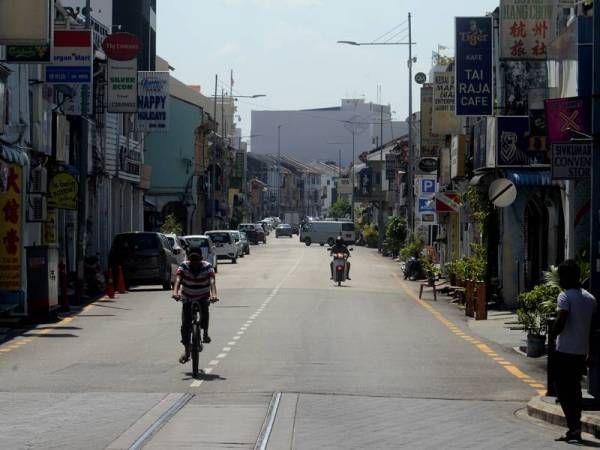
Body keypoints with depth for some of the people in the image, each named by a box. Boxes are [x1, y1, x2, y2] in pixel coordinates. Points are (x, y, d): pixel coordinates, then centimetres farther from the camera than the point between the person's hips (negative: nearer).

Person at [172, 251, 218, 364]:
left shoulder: (207, 267, -18)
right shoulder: (183, 267, -15)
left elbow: (212, 281, -33)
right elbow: (178, 280, -30)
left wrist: (214, 295, -52)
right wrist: (175, 292, -51)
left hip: (203, 297, -1)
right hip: (187, 299, 1)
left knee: (204, 310, -32)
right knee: (185, 325, -7)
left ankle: (205, 333, -6)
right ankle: (186, 351, 5)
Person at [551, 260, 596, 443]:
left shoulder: (565, 296, -13)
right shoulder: (590, 298, 9)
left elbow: (561, 322, -22)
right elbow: (594, 326, 11)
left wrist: (552, 336, -5)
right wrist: (590, 349, 17)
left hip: (565, 350, -7)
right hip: (582, 351, 7)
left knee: (562, 388, -2)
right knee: (574, 388, 15)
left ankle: (574, 426, -12)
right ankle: (575, 428, 17)